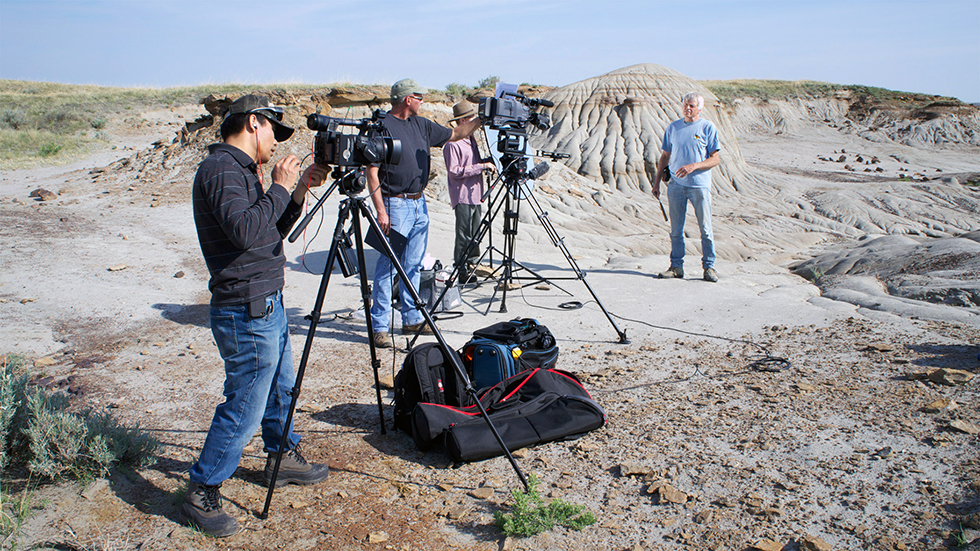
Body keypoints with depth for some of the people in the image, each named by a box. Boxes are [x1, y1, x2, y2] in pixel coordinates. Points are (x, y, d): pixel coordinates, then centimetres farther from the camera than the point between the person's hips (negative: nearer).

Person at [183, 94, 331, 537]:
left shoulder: (241, 170, 14)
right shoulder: (220, 169, -17)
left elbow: (273, 231, 20)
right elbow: (244, 231, -32)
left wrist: (299, 191, 9)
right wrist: (280, 188, -21)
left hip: (267, 305, 10)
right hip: (246, 313, -10)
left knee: (280, 387, 23)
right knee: (244, 409, -2)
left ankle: (284, 458, 41)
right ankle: (200, 495, 13)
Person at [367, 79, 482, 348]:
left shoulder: (421, 125, 13)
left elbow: (456, 134, 23)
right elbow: (372, 172, -14)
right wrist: (380, 210, -20)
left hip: (419, 204, 8)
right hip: (396, 205, -8)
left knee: (413, 265, 13)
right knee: (387, 266, -5)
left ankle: (412, 319, 23)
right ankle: (379, 328, 1)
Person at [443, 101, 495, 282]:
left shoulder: (471, 139, 16)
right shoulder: (453, 143, -12)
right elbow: (454, 172, -17)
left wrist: (487, 163, 5)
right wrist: (481, 166, -17)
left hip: (475, 194, 8)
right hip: (463, 195, -8)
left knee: (475, 233, 11)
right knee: (464, 235, -5)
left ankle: (473, 265, 20)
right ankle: (462, 271, 2)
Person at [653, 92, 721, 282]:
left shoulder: (708, 128, 1)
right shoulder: (673, 127, 12)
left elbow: (715, 159, -2)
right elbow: (665, 156, 17)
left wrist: (694, 166, -17)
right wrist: (657, 181, 12)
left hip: (700, 184, -3)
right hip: (676, 184, 3)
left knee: (705, 229, -2)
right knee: (676, 229, 5)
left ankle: (709, 266, 7)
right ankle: (676, 266, 14)